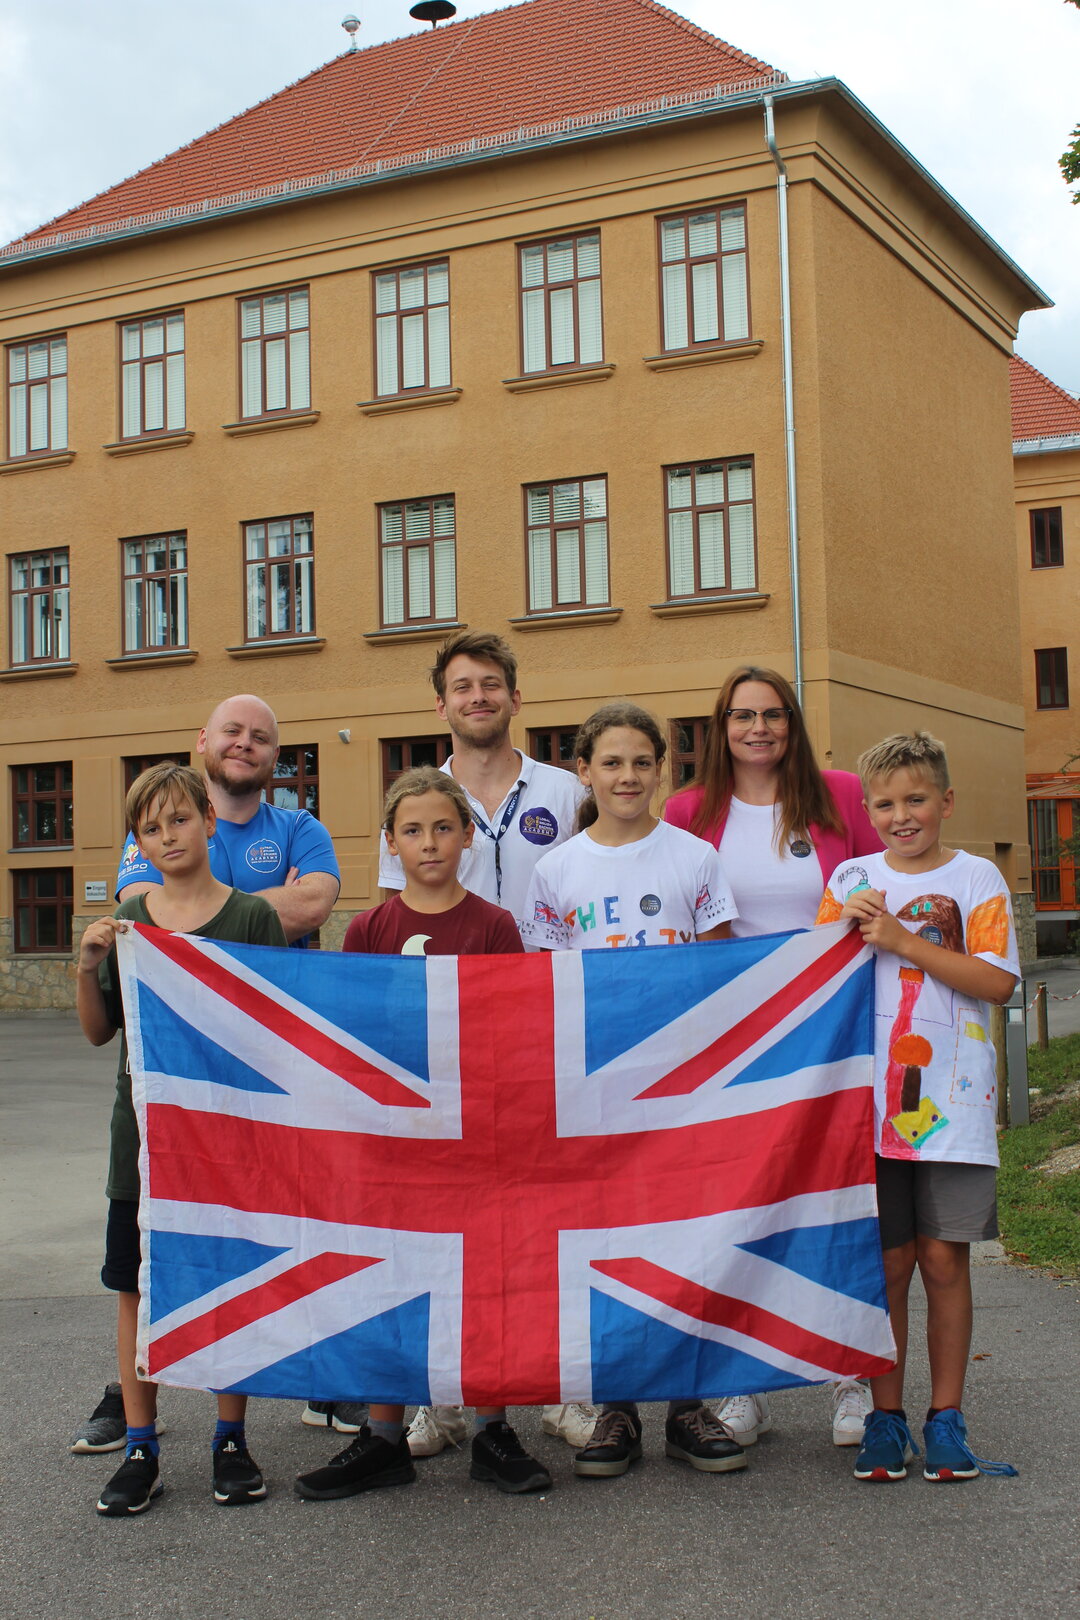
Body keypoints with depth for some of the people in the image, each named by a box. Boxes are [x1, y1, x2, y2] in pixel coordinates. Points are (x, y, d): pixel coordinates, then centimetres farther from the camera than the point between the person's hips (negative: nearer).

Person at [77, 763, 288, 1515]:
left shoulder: (252, 916, -2)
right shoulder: (127, 922, 6)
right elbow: (99, 1031, 9)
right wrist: (88, 968, -7)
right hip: (144, 1123, 2)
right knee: (137, 1285, 5)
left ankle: (231, 1440, 20)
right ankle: (140, 1447, 17)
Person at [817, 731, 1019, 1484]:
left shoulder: (976, 878, 2)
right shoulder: (852, 879, 9)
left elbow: (997, 981, -10)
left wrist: (901, 940, -14)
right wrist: (848, 931, -11)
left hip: (952, 1102, -1)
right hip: (871, 1099, 1)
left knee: (944, 1257, 2)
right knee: (887, 1261, 4)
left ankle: (946, 1416, 15)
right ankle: (885, 1416, 15)